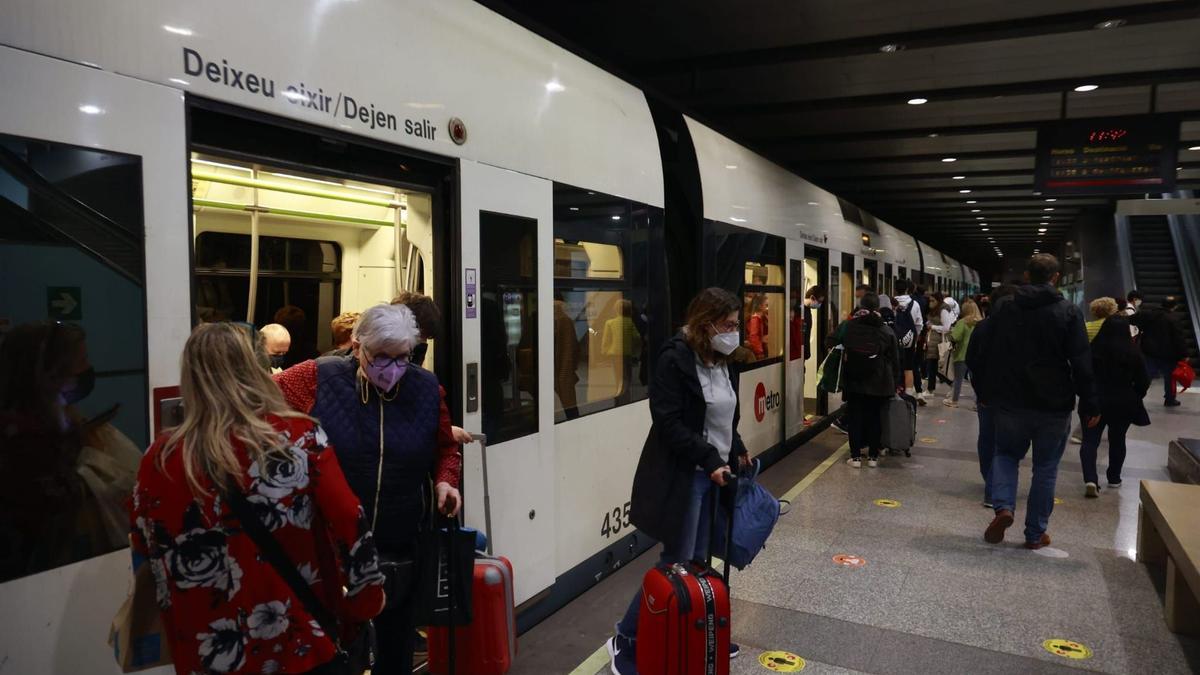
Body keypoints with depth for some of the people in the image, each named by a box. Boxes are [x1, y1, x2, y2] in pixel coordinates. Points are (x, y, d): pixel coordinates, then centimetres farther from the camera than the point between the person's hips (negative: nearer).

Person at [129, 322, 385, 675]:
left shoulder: (162, 459, -8)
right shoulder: (301, 437, -12)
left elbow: (143, 543, 8)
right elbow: (350, 524, -13)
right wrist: (365, 598, 0)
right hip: (304, 644, -1)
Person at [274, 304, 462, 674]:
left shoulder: (426, 388, -1)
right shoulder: (317, 379, -10)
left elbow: (446, 449, 12)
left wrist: (445, 480, -7)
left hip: (402, 546, 3)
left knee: (396, 642, 20)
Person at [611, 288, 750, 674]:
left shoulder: (722, 363, 10)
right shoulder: (674, 359, -15)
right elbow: (669, 423, -20)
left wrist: (736, 452, 6)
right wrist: (710, 459, -22)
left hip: (713, 473, 8)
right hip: (682, 477, -8)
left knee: (698, 561, 14)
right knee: (677, 563, -2)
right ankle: (626, 641, 12)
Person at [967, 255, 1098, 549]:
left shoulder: (1005, 310, 1)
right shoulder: (1068, 312, -8)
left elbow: (985, 354, 6)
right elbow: (1082, 363, -10)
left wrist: (987, 393, 17)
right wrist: (1089, 405, -5)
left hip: (1011, 403, 2)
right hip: (1054, 406, -1)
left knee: (1006, 453, 20)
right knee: (1045, 468, 10)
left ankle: (1003, 506, -4)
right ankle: (1035, 533, 15)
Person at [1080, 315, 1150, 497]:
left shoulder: (1093, 349, -7)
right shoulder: (1133, 353, -6)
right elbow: (1143, 382, 0)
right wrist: (1134, 399, 17)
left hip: (1095, 401, -1)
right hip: (1122, 403, 1)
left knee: (1090, 440, 0)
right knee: (1117, 440, 19)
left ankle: (1090, 479, -16)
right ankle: (1114, 478, 29)